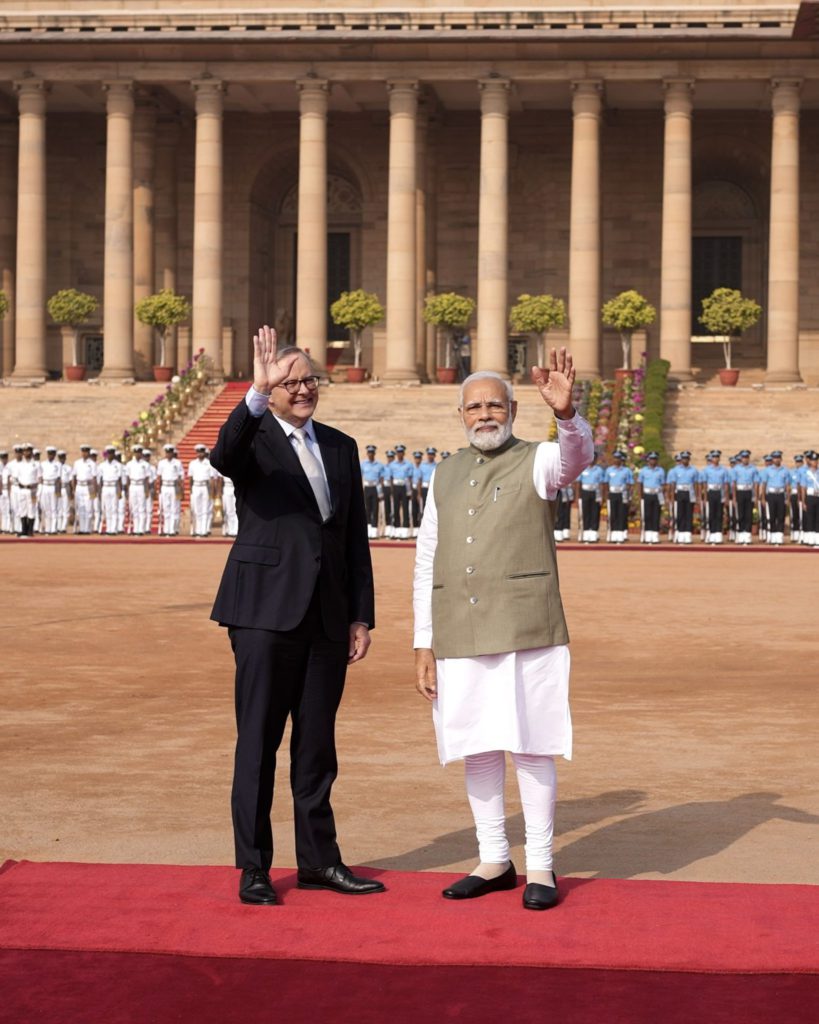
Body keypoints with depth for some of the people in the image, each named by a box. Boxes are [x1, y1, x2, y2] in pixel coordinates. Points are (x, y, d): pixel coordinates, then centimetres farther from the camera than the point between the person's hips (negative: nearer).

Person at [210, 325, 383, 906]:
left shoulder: (341, 447, 14)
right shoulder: (254, 440, -1)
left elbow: (356, 537, 14)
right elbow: (224, 456, -28)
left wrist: (362, 616, 8)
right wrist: (257, 395, -43)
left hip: (328, 614, 5)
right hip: (267, 610, -5)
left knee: (318, 742, 11)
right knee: (259, 739, 0)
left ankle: (319, 861, 19)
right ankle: (254, 869, 7)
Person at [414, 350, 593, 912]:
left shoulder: (538, 462, 2)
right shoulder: (445, 476, 13)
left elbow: (579, 454, -23)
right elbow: (426, 566, 13)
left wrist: (566, 411, -45)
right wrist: (423, 646, 8)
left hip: (526, 634, -4)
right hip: (459, 639, 4)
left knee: (531, 748, -2)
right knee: (476, 749, 8)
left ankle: (541, 868, 7)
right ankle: (495, 862, 19)